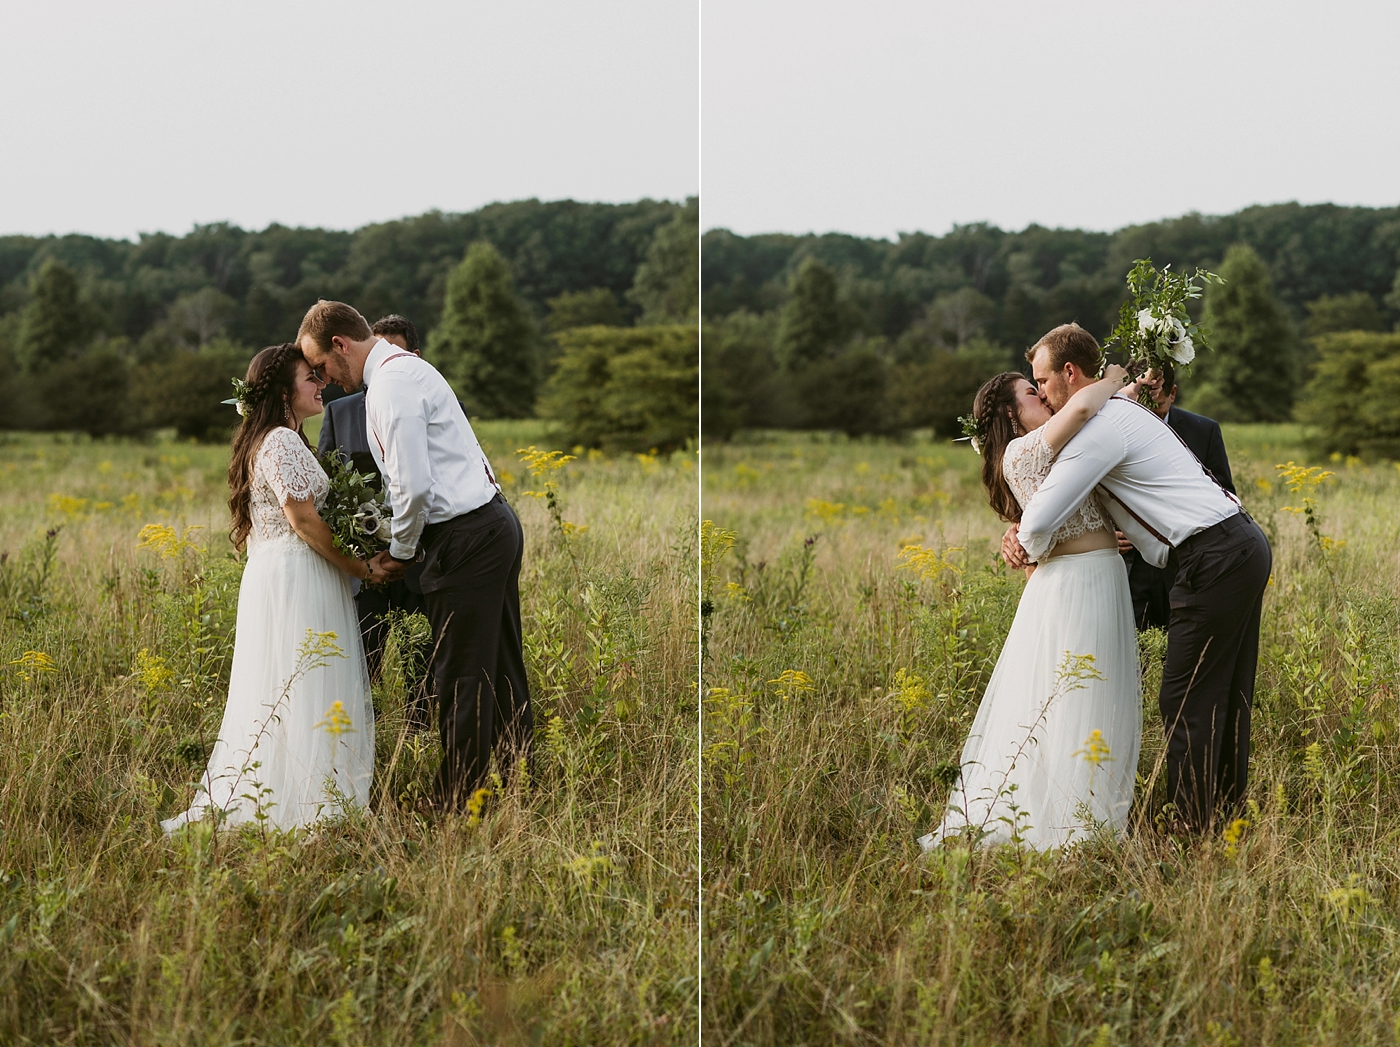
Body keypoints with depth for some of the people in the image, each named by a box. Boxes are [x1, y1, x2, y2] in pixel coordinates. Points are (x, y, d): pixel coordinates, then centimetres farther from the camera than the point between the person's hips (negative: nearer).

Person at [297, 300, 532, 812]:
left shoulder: (390, 384, -16)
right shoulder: (407, 367, 16)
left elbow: (414, 485, -22)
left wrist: (401, 552, -7)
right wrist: (403, 542, 14)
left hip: (464, 539, -10)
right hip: (496, 521, 10)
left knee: (460, 679, -2)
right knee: (502, 668, 16)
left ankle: (455, 804, 6)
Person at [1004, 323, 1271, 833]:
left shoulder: (1101, 427, -14)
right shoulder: (1121, 411, 19)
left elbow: (1044, 518, -14)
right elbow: (1069, 494, 30)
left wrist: (1030, 549, 9)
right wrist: (1025, 531, 13)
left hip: (1214, 561, -10)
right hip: (1245, 544, 10)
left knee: (1186, 700, -4)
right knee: (1227, 695, 16)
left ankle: (1190, 823, 2)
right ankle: (1226, 812, 24)